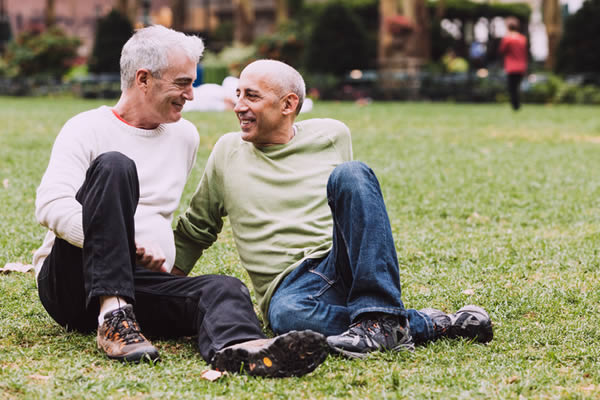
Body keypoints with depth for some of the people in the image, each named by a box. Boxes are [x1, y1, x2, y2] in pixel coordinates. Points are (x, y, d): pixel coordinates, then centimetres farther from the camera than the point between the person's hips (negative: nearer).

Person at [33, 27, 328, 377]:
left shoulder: (185, 136, 18)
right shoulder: (88, 129, -2)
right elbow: (51, 206, -17)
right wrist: (130, 246, -28)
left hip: (141, 283, 5)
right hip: (70, 279, -5)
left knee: (225, 288, -27)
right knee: (114, 165, -27)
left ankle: (235, 348, -66)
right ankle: (113, 316, -37)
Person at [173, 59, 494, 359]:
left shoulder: (332, 136, 13)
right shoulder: (227, 152, 13)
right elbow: (194, 229, 23)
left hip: (341, 265, 1)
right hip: (289, 285, -1)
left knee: (350, 175, -27)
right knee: (286, 315, -40)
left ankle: (379, 316, -35)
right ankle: (425, 324, -29)